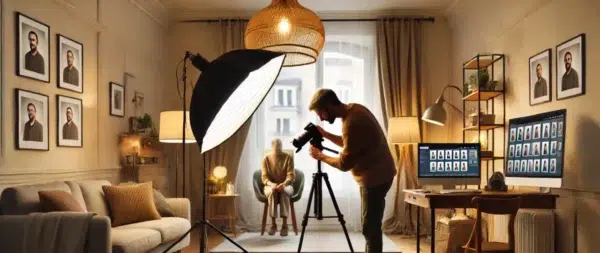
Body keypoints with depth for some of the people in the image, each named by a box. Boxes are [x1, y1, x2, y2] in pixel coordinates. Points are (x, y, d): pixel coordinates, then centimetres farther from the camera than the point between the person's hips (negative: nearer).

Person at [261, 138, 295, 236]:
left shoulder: (288, 157, -4)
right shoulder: (266, 158, -1)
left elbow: (291, 176, -10)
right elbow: (264, 177, -6)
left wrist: (284, 184, -31)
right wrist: (271, 184, -28)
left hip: (286, 186, 0)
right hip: (270, 186, 1)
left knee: (284, 191, -37)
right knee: (272, 192, -36)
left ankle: (285, 224, -35)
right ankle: (273, 224, -30)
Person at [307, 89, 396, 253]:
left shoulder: (352, 122, -26)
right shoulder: (354, 110, 4)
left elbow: (344, 163, -22)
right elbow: (348, 144, 18)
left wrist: (320, 156, -7)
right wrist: (325, 134, 8)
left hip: (374, 177, -10)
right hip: (376, 174, 10)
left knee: (370, 227, -4)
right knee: (371, 224, 17)